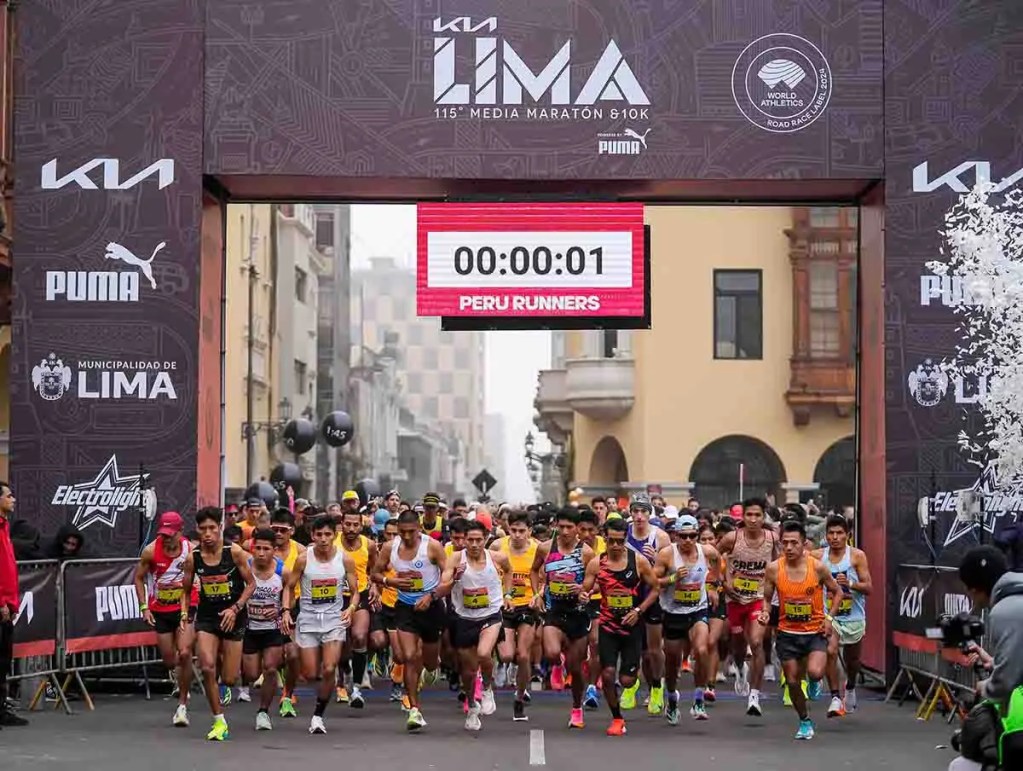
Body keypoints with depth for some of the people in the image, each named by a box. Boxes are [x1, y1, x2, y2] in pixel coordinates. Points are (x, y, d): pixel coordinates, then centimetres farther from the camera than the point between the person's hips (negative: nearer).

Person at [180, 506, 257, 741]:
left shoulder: (234, 552, -11)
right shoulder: (192, 558, -5)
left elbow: (251, 584, -4)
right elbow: (186, 590, 9)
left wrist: (235, 608, -15)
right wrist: (184, 614, -5)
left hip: (233, 618, -1)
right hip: (206, 617, 1)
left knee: (229, 679, 2)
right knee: (207, 668, -18)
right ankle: (219, 722, -4)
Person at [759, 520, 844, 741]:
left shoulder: (818, 567, -11)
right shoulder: (773, 569, -8)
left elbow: (838, 592, 4)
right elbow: (767, 597, 6)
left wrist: (829, 617, -7)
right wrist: (765, 612, -15)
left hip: (815, 631, -2)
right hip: (787, 633, 2)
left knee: (814, 672, -24)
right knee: (792, 682, 8)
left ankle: (815, 681, 15)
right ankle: (805, 721, 31)